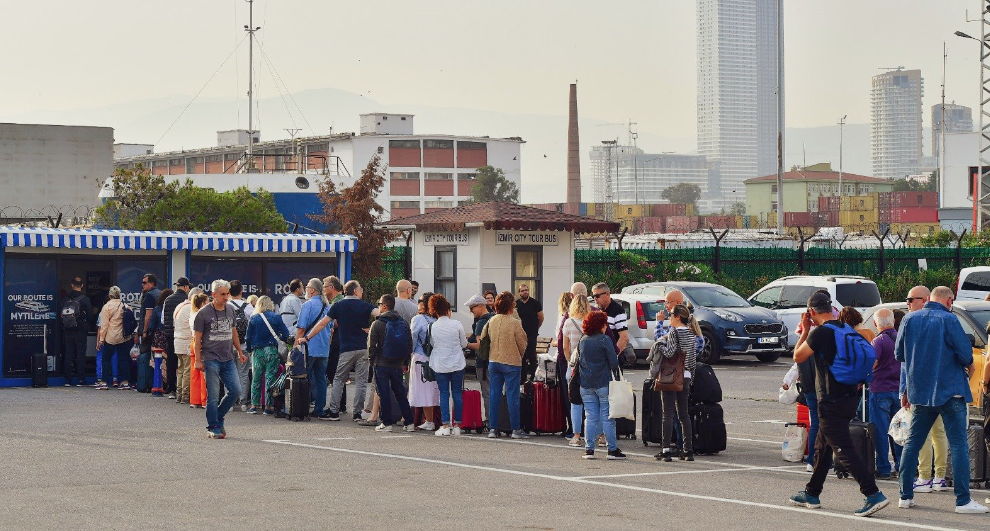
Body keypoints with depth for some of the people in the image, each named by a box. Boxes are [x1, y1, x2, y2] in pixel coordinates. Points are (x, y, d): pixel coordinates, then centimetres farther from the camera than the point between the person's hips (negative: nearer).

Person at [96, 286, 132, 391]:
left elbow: (104, 325, -9)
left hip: (110, 338, -4)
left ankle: (105, 383, 3)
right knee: (123, 359, 8)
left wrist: (101, 339, -5)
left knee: (106, 359, 6)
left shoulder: (107, 307, -7)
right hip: (124, 338, 4)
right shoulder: (125, 306, 5)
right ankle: (125, 382, 6)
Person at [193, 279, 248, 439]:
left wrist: (240, 352, 25)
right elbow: (197, 339, -4)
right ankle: (213, 428, 4)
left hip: (228, 359, 6)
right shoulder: (203, 313, -5)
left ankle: (218, 418, 18)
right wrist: (198, 360, -9)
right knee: (213, 396, -5)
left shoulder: (230, 310, 12)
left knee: (235, 390, -1)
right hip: (211, 359, -6)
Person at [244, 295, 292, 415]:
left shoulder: (253, 318, 0)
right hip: (271, 350, -1)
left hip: (257, 351, 1)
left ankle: (255, 404, 8)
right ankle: (269, 406, 1)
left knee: (256, 378, 9)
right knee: (270, 377, 2)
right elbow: (286, 334, -1)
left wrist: (249, 349, 15)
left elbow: (248, 337, 2)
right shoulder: (275, 317, -1)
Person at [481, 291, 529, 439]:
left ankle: (492, 428, 9)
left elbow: (483, 338, 7)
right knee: (512, 396, 1)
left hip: (493, 362, 5)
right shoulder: (514, 323, -15)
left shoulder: (491, 321, -1)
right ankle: (516, 429, 4)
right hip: (511, 363, -5)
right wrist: (518, 357, 14)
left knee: (494, 394, 9)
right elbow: (523, 344, -6)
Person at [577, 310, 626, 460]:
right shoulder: (605, 340, -9)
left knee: (591, 417, 8)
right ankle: (612, 449, 3)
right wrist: (614, 369, 9)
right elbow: (614, 363, -10)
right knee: (607, 417, 1)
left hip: (586, 385, 5)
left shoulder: (582, 341, 8)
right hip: (603, 383, -5)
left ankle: (589, 449, 5)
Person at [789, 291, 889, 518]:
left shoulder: (820, 333, -15)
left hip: (831, 401, -9)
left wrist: (805, 331, 10)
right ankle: (812, 494, 30)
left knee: (844, 450, -10)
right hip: (850, 396, 9)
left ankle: (874, 495, -19)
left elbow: (797, 357, -2)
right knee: (822, 446, 20)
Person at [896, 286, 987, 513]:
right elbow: (965, 352, -12)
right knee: (958, 444, -3)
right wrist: (968, 365, 10)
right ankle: (963, 500, -7)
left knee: (912, 442, 14)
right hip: (950, 390, -5)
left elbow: (899, 354, 11)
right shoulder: (948, 319, -10)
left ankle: (905, 495, 14)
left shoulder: (909, 319, 5)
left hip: (919, 392, 5)